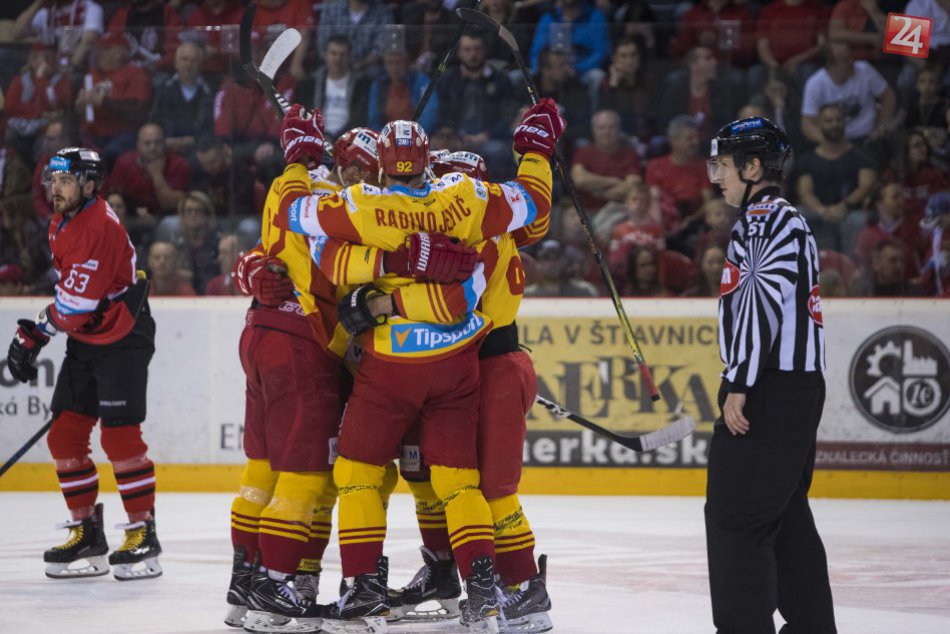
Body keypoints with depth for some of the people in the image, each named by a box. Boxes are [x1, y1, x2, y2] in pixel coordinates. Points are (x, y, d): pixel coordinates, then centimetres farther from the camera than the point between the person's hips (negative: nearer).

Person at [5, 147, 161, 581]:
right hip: (85, 341, 9)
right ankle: (87, 533, 12)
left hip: (122, 340, -9)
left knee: (119, 435, -13)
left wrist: (34, 334, -13)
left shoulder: (100, 229, -23)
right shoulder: (62, 223, 8)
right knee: (64, 435, 4)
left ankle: (144, 534, -5)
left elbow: (75, 305, -24)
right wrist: (33, 337, 15)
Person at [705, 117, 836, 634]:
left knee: (734, 515, -10)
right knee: (786, 517, 15)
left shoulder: (766, 219, -11)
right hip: (795, 389, 11)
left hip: (771, 392, -11)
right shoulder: (784, 220, 22)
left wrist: (739, 385, -23)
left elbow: (765, 301, -21)